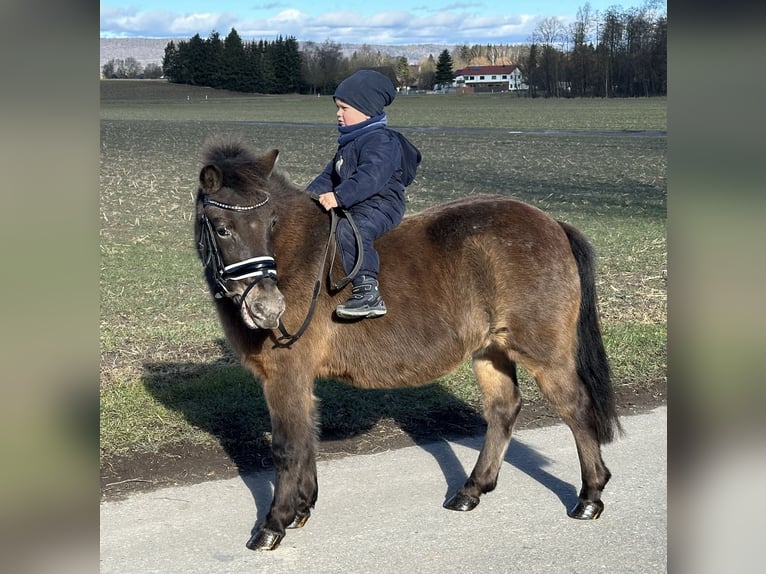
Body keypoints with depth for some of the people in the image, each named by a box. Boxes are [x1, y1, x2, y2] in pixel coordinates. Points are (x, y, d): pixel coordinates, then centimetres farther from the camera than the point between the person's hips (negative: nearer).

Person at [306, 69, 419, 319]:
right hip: (354, 207, 11)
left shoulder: (380, 141, -15)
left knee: (349, 229, -38)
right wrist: (309, 195, 9)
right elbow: (330, 175, 25)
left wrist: (339, 197, -37)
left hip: (379, 207, -11)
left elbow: (370, 178, -30)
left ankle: (368, 293, -44)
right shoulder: (349, 143, 18)